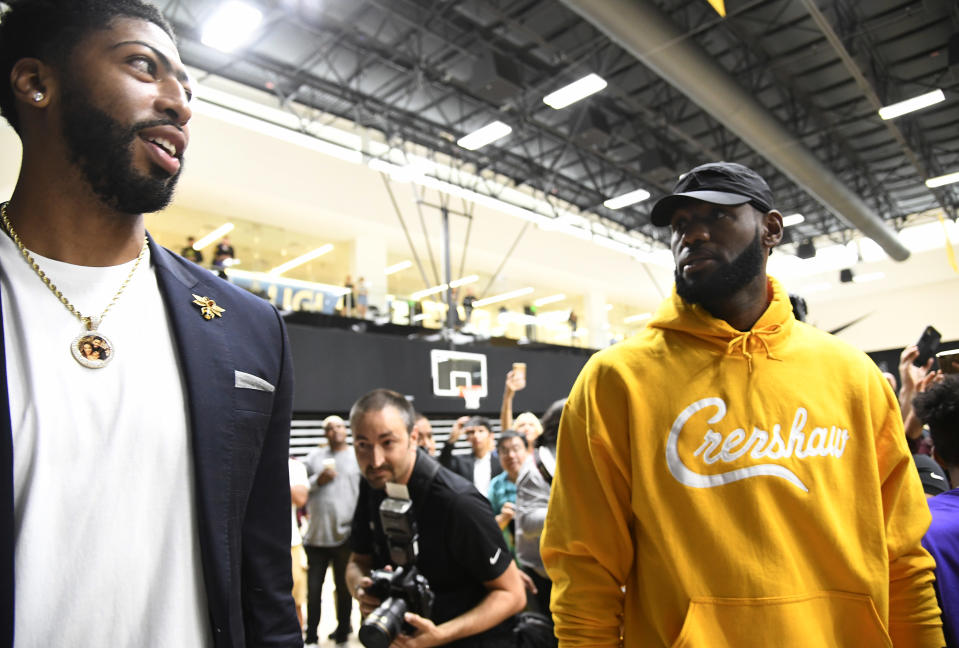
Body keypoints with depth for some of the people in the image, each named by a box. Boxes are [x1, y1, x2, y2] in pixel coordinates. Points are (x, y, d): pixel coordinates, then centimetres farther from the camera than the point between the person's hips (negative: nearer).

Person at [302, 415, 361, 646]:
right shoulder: (314, 456, 8)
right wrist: (318, 480, -9)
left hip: (346, 535, -1)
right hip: (316, 534, 2)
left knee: (343, 587, 12)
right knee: (314, 588, 8)